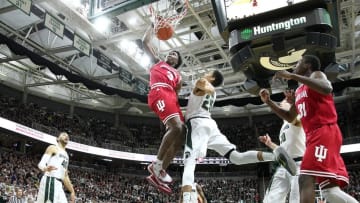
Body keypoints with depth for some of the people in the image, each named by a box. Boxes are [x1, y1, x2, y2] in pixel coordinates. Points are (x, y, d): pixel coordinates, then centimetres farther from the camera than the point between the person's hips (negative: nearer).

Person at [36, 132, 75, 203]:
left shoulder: (66, 154, 27)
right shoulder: (53, 148, 4)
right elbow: (41, 163, -10)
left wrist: (72, 191, 21)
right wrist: (45, 168, -34)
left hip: (59, 184, 9)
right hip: (49, 181, -8)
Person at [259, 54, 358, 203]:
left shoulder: (316, 74, 3)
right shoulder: (299, 91, 27)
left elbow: (327, 89, -22)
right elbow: (290, 118, 32)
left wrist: (292, 76, -22)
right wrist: (268, 101, 22)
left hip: (324, 132, -9)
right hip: (314, 135, 9)